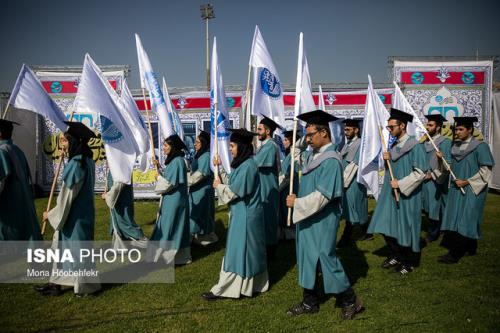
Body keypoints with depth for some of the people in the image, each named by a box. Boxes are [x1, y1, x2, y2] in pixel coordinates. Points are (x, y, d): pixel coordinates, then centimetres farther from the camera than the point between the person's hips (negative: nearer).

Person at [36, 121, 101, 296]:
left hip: (74, 216, -9)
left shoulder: (76, 164, -23)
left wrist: (51, 214, -7)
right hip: (80, 213, 10)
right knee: (62, 246, 16)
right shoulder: (86, 160, 5)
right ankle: (56, 284, 25)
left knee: (76, 248, 4)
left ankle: (85, 285, 19)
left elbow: (67, 196, -20)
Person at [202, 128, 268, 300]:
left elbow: (234, 191, -21)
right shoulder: (243, 163, 9)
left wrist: (218, 186, -5)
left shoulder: (248, 166, -21)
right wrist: (219, 168, 6)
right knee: (248, 250, 17)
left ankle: (224, 289, 7)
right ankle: (254, 283, 29)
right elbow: (231, 182, 12)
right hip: (243, 213, 10)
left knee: (237, 251, -1)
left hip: (244, 216, -10)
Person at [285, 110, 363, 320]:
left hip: (322, 221, -9)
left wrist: (297, 203, -17)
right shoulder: (313, 155, 7)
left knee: (325, 259, 2)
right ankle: (310, 302, 27)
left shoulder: (330, 160, -20)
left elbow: (322, 196, -24)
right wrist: (298, 199, 7)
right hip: (308, 217, 9)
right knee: (308, 259, 14)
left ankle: (350, 300, 21)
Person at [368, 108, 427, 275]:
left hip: (406, 195, -7)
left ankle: (406, 262, 21)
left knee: (404, 228, 3)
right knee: (386, 226, 9)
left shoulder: (415, 146, -13)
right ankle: (395, 256, 27)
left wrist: (400, 183, -20)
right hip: (390, 192, 7)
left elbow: (420, 173, -17)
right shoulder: (394, 145, 9)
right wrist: (387, 159, -2)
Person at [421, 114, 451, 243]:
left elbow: (448, 164, -16)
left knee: (434, 208, 3)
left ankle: (433, 234, 18)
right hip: (424, 179, 6)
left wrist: (432, 174, -24)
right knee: (427, 208, 13)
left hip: (436, 181, -6)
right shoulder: (425, 141, 8)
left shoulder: (444, 142, -11)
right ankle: (433, 230, 31)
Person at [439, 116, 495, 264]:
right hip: (456, 188, 7)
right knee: (455, 219, 9)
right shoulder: (455, 146, 10)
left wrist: (466, 182, -15)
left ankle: (455, 254, -4)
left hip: (472, 190, -7)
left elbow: (485, 170, -11)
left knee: (464, 221, -7)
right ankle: (470, 248, 24)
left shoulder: (480, 146, -9)